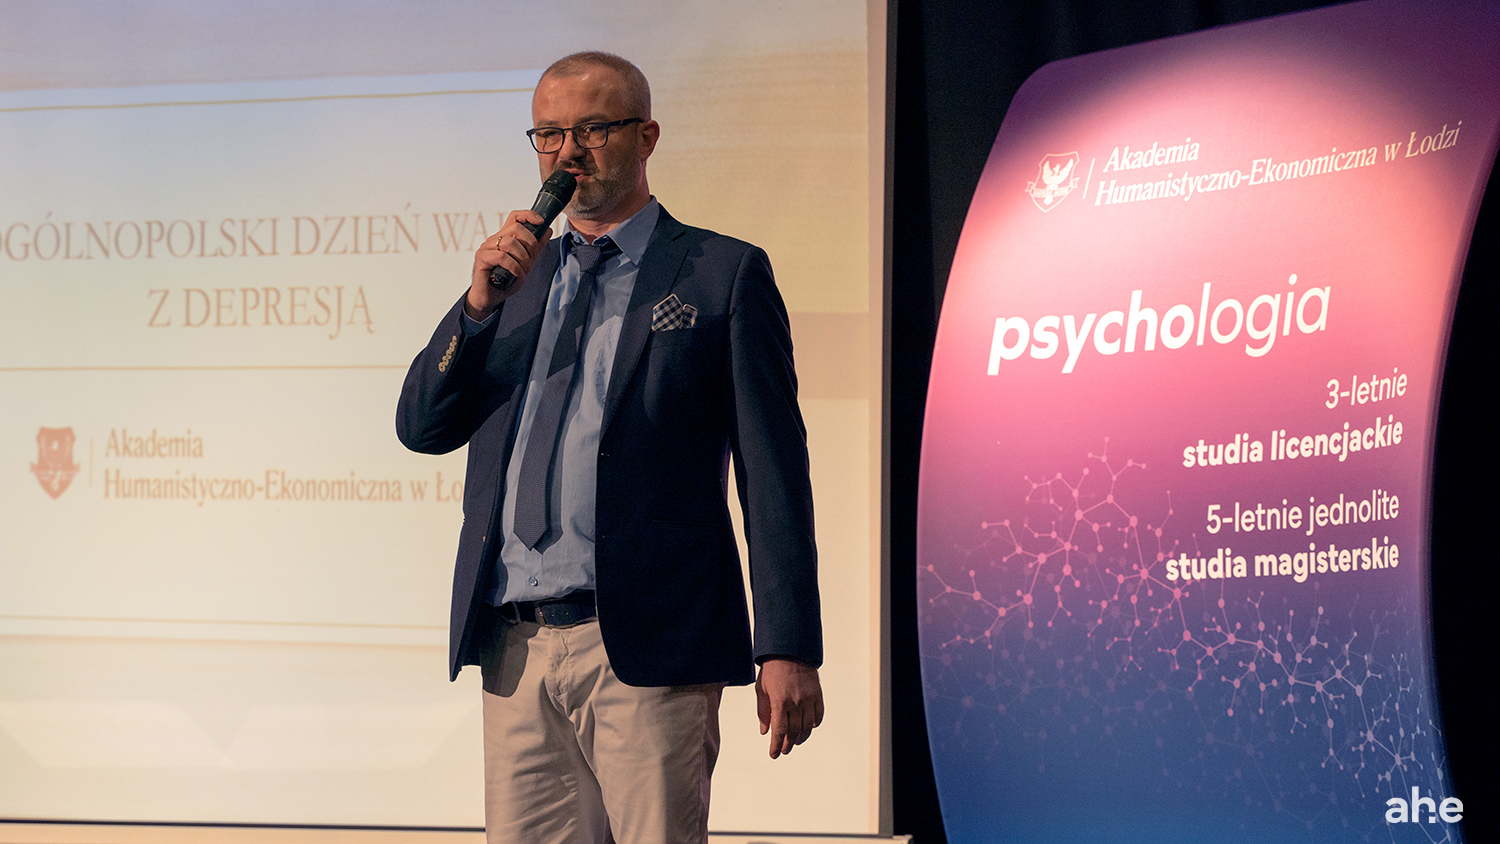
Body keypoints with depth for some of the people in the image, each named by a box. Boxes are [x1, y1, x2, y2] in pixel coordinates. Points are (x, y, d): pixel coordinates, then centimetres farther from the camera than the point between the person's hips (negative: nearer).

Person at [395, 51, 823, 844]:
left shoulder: (724, 273, 3)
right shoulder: (518, 275, 19)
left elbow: (773, 473, -2)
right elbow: (422, 429, 12)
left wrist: (788, 650, -9)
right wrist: (481, 303, -3)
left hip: (646, 653, -5)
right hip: (516, 652, 5)